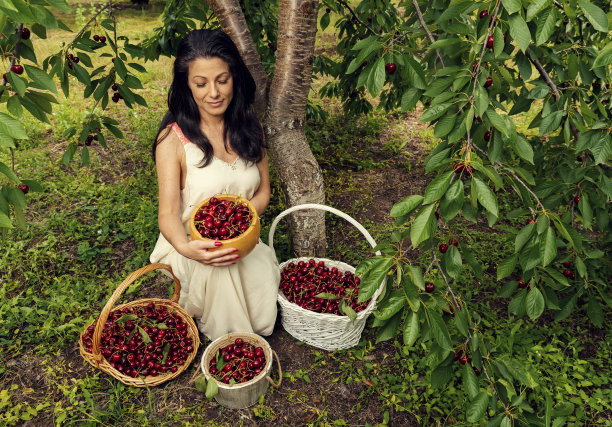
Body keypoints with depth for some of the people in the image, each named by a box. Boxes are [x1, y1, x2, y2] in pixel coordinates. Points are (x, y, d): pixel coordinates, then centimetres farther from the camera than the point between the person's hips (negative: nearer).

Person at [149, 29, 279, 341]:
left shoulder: (249, 127, 2)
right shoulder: (173, 138, -12)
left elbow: (263, 192, 5)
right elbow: (169, 212, -16)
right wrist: (185, 246, -40)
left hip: (241, 241, 3)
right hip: (191, 246, -3)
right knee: (217, 268, -37)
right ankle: (224, 339, -5)